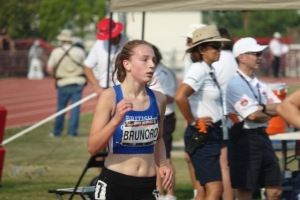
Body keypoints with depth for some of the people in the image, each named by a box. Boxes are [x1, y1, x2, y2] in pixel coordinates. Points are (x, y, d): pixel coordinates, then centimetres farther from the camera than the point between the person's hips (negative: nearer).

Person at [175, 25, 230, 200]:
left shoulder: (210, 71, 12)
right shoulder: (198, 70, -16)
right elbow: (180, 97, -31)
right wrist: (192, 121, -18)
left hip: (212, 134, 10)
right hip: (201, 135, -10)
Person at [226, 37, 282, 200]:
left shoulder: (259, 85, 15)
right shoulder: (236, 84, -11)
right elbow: (253, 116, -18)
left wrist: (262, 108, -11)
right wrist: (270, 112, 1)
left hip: (262, 137, 8)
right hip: (244, 138, -8)